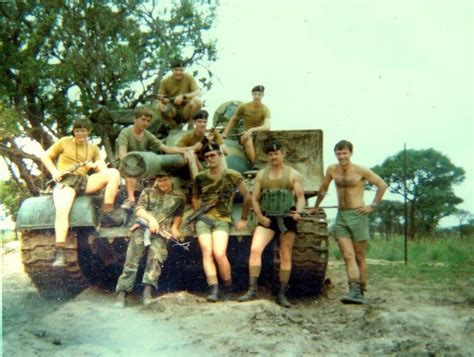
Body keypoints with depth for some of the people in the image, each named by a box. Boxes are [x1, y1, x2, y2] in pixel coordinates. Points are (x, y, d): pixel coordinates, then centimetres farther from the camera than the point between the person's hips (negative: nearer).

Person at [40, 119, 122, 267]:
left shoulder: (93, 148, 19)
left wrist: (95, 166, -13)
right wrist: (54, 172, -1)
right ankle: (60, 252, -37)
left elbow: (104, 170, 10)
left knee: (113, 173, -19)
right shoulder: (64, 142, 13)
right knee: (61, 210, -34)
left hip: (84, 181, 3)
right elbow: (45, 156, 15)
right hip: (65, 181, -3)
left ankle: (107, 213, -25)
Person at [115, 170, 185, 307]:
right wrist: (151, 219, -11)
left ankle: (148, 289, -35)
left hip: (162, 231, -1)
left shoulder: (179, 196, 21)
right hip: (143, 226, 1)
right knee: (132, 258, -17)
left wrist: (174, 227, 4)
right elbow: (139, 210, 8)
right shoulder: (147, 192, 21)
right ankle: (122, 292, -20)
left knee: (155, 256, -28)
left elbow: (178, 215, 25)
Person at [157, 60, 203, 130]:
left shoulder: (189, 78, -6)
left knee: (197, 100, -30)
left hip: (186, 111, -1)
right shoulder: (165, 82, -3)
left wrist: (183, 96, -33)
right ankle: (174, 126, -5)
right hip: (173, 113, 1)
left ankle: (190, 124, -8)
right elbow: (161, 98, -4)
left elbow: (198, 93, -17)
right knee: (160, 105, -30)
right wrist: (163, 99, -30)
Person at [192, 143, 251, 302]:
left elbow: (247, 196, 8)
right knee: (207, 253, -14)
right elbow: (195, 197, 27)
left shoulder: (232, 175, 1)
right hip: (203, 219, 3)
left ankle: (228, 289, -2)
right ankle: (213, 289, -18)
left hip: (222, 220, -3)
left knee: (219, 254, -20)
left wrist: (243, 219, 8)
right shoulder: (200, 177, 9)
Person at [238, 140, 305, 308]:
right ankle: (252, 290, -14)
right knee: (255, 249, -18)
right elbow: (254, 198, 10)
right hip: (267, 218, 1)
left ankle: (282, 294, 11)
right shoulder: (261, 174, 13)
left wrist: (298, 212, -21)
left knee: (285, 256, 3)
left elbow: (300, 197, -1)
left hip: (287, 218, -1)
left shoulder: (293, 174, 7)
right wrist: (260, 216, -5)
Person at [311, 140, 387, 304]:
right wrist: (316, 206, 29)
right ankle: (354, 291, -16)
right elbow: (323, 188, 22)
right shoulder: (332, 170, 7)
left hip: (358, 216, -3)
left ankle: (361, 293, 10)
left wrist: (373, 205, -4)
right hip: (341, 217, 3)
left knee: (359, 257, 3)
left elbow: (382, 185, -1)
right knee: (348, 257, -9)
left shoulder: (361, 170, -6)